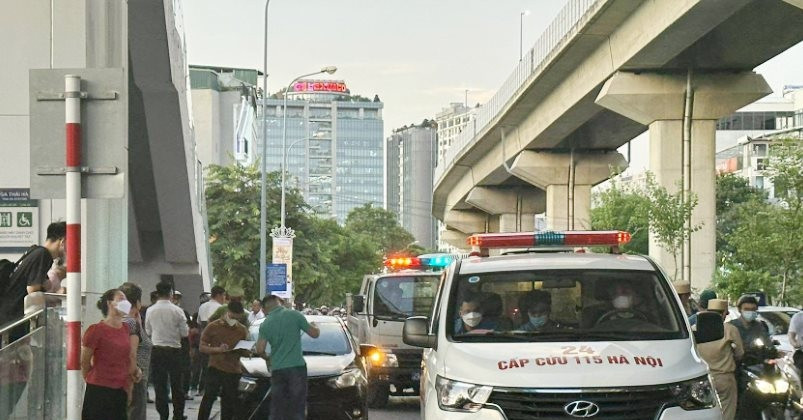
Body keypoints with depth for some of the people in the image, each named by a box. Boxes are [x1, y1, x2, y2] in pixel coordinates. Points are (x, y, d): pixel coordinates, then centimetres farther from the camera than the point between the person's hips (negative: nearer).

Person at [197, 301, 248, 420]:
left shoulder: (242, 330, 10)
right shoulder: (213, 327, 1)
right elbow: (202, 347, 1)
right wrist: (218, 349, -16)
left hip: (233, 371, 3)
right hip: (215, 369, -2)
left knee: (229, 405, 5)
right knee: (208, 399, -7)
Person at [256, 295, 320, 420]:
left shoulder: (265, 324, 4)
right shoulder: (294, 315, -3)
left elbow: (260, 350, -3)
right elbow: (314, 334, 1)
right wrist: (314, 326, 24)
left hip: (277, 369, 3)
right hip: (297, 367, -3)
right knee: (297, 409, 0)